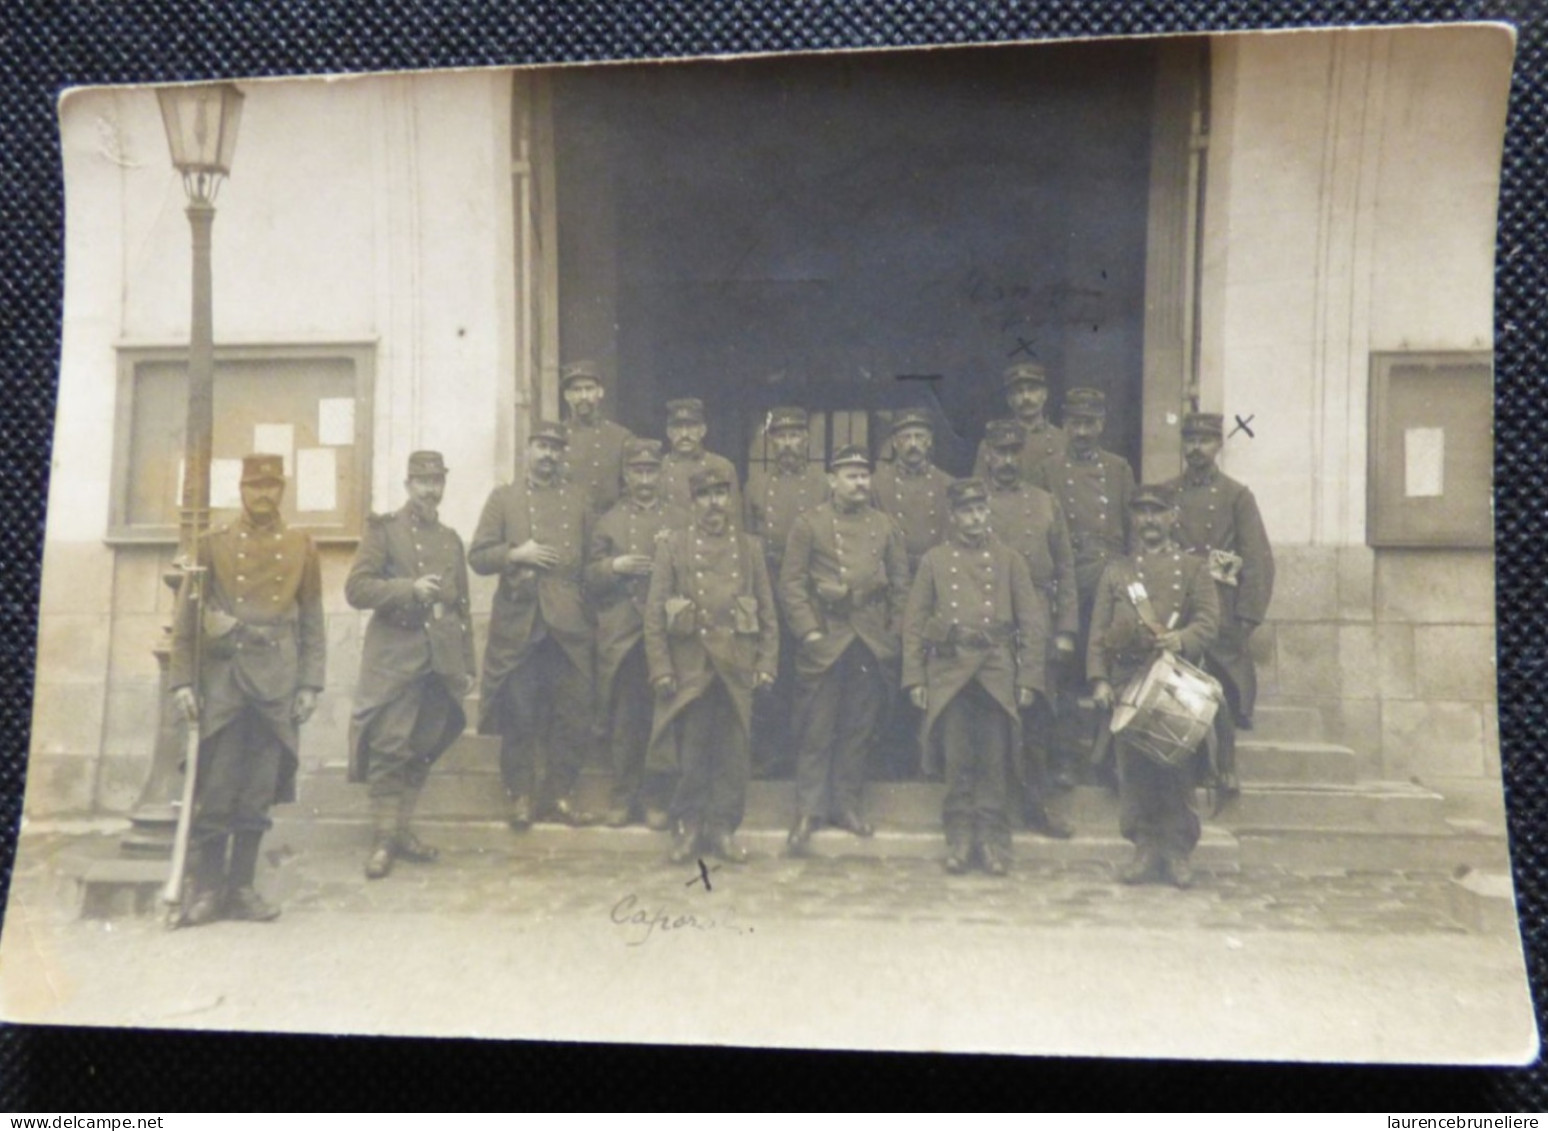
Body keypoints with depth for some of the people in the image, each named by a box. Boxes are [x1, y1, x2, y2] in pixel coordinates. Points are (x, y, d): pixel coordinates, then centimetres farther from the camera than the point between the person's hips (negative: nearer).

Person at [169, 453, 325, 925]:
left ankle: (241, 887, 16)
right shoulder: (214, 544, 4)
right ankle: (206, 888, 10)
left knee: (259, 794, 6)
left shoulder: (302, 548, 9)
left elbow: (312, 624, 9)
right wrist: (182, 681, -4)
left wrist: (310, 684, 3)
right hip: (223, 680, -1)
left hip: (276, 686, 2)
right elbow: (186, 617, 3)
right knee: (214, 792, -1)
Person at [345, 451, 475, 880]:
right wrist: (410, 589, -19)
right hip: (394, 658, -4)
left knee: (423, 751, 8)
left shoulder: (451, 539, 16)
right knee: (389, 748, -5)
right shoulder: (383, 529, 2)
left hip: (440, 661, 5)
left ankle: (403, 829, 18)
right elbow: (356, 589, -7)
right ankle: (383, 836, 3)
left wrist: (467, 665, 14)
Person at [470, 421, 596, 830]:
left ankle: (561, 792, 16)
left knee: (573, 713, 2)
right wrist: (515, 555, -13)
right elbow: (478, 556, 3)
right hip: (518, 623, -2)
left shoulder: (579, 500, 15)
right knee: (519, 715, 2)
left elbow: (593, 556, 15)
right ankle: (520, 795, 14)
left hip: (568, 623, 2)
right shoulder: (503, 497, 9)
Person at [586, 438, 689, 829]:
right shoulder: (608, 522, 13)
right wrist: (614, 567, -10)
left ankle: (656, 799, 11)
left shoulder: (681, 521, 11)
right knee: (623, 720, 3)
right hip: (620, 637, 1)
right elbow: (590, 579, 9)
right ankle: (623, 796, 14)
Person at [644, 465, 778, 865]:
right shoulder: (674, 546, 3)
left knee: (734, 753, 5)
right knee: (691, 752, 4)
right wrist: (661, 668, -7)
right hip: (690, 667, -2)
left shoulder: (750, 547, 9)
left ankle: (723, 828, 18)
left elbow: (767, 612, 9)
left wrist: (766, 663, 1)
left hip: (737, 669, 2)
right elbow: (655, 611, -1)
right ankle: (687, 826, 18)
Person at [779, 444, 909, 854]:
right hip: (825, 641, -3)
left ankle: (846, 804, 21)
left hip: (872, 645, 3)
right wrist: (808, 631, -11)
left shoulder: (885, 527, 10)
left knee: (859, 729, 9)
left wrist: (895, 634, 4)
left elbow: (900, 585, 12)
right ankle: (809, 809, 10)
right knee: (816, 731, 1)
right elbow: (791, 583, -3)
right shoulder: (809, 524, 0)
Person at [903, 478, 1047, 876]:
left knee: (995, 762, 2)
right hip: (948, 672, 0)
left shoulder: (1008, 559, 9)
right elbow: (914, 623, 7)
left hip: (997, 673, 0)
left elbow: (1032, 622, 7)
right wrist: (914, 677, 0)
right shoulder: (934, 561, 9)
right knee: (957, 762, 3)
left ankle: (993, 840, 12)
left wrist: (1029, 678, 0)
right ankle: (959, 838, 13)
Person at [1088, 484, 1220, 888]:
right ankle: (1145, 848, 11)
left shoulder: (1193, 568, 10)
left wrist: (1182, 638, -24)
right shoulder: (1116, 570, 14)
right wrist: (1099, 680, -1)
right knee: (1133, 770, 1)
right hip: (1128, 683, 1)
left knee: (1178, 767, -1)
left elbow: (1209, 618, -3)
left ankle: (1178, 850, 9)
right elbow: (1099, 631, 9)